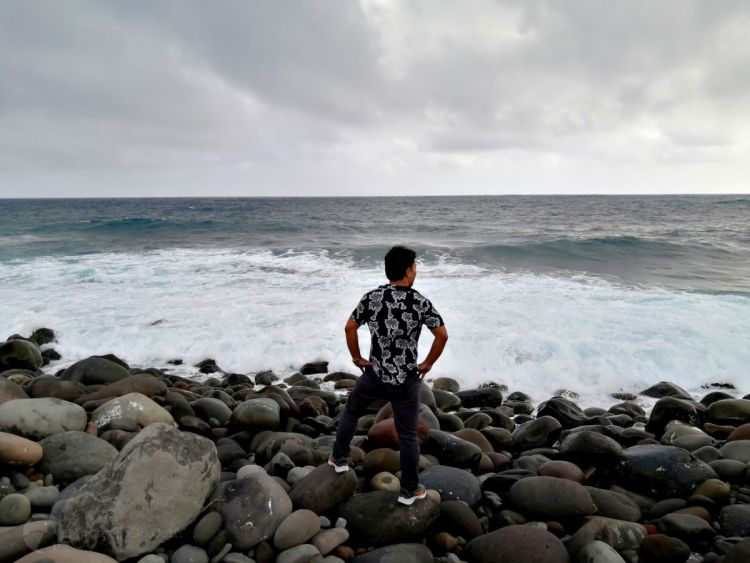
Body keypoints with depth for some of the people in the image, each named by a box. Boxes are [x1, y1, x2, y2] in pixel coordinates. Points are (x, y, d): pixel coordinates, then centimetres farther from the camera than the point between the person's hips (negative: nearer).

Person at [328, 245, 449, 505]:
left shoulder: (372, 297, -6)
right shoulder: (420, 302, -10)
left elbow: (349, 328, -5)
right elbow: (442, 334, -13)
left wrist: (357, 358, 7)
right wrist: (428, 364, 0)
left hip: (375, 374, 2)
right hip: (406, 379, -2)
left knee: (351, 411, 28)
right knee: (407, 435, 10)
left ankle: (339, 458, 39)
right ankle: (410, 490, 21)